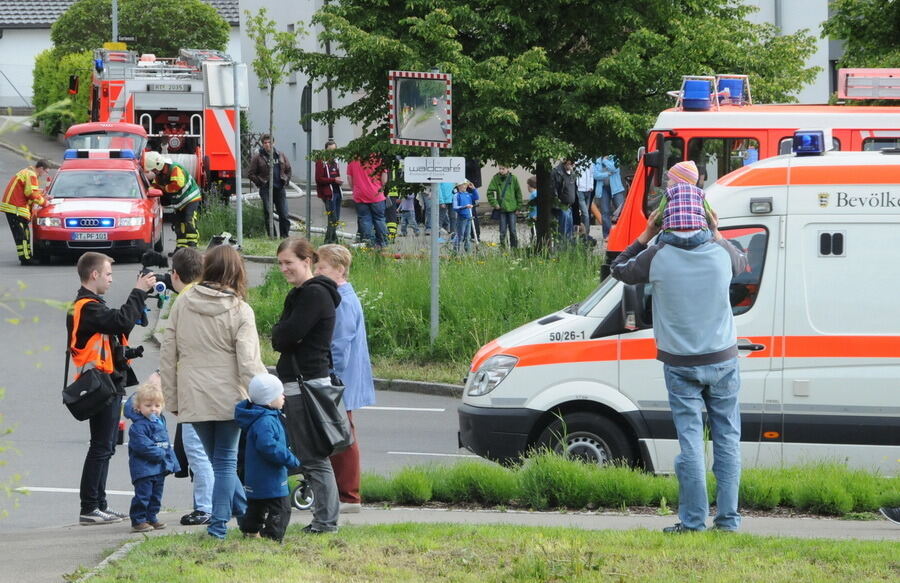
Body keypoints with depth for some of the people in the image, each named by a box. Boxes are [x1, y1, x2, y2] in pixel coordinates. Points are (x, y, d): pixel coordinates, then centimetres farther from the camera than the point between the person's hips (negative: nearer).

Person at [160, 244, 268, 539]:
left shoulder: (182, 303, 1)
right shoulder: (240, 311, -9)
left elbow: (167, 354, 5)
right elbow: (248, 362, -14)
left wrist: (172, 398, 11)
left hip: (193, 400, 3)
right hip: (228, 398, -3)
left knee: (218, 458, 15)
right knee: (226, 460, 7)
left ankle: (246, 512, 20)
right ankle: (218, 523, 4)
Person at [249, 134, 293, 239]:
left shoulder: (280, 155, 10)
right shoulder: (258, 157, 0)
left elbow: (288, 169, 20)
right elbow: (252, 174, 2)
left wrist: (285, 181, 9)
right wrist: (260, 183, -7)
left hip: (280, 188, 3)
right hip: (266, 190, -3)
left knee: (284, 215, 2)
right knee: (268, 215, -1)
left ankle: (285, 236, 9)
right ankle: (271, 236, 4)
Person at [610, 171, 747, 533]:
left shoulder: (657, 257, -13)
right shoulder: (720, 252, -7)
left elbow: (619, 269, 7)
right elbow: (741, 264, 18)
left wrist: (647, 234, 10)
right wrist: (716, 233, 19)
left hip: (681, 366, -1)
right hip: (722, 361, 1)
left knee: (690, 440, 1)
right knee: (727, 438, 9)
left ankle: (693, 520, 0)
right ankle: (728, 518, 9)